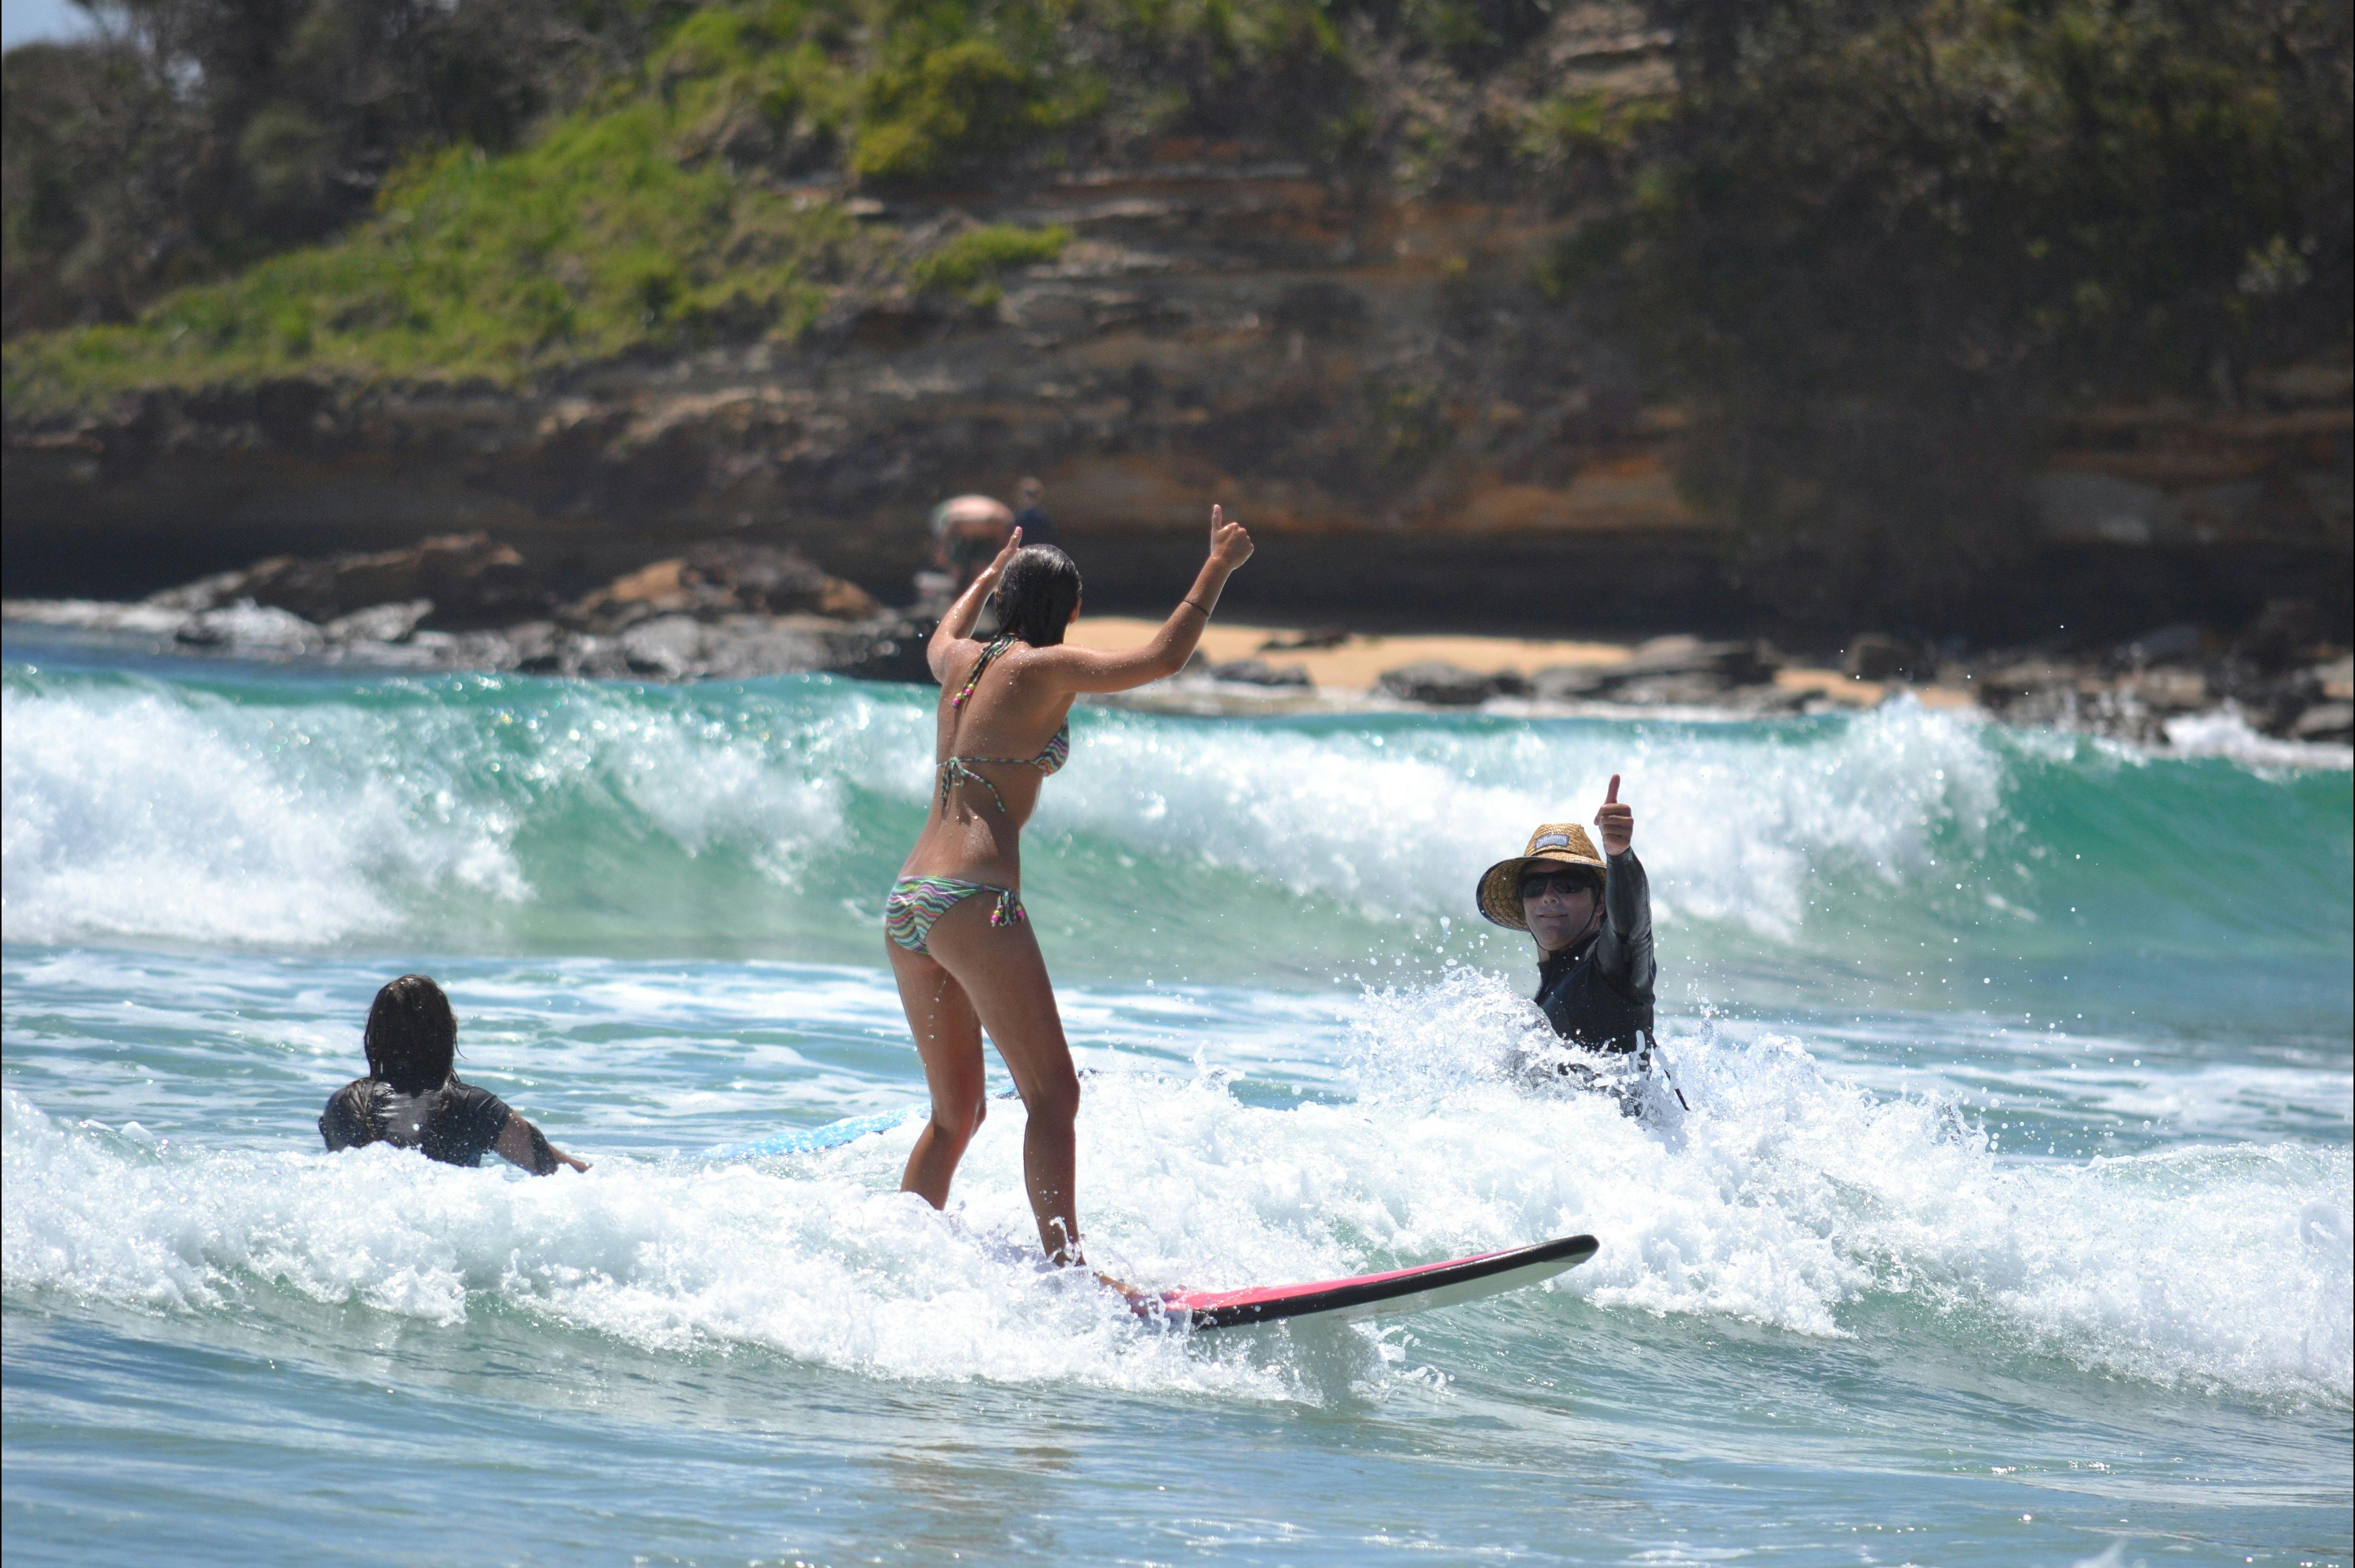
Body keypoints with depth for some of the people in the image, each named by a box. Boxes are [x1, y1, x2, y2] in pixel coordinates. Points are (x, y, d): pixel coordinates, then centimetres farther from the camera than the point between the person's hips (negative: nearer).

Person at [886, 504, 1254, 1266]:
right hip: (974, 901, -8)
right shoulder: (1043, 668, -5)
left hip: (906, 907, 8)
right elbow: (1160, 659, -10)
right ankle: (1066, 1269, -17)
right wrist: (1219, 567, 0)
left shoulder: (963, 662, 16)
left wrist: (992, 573, 56)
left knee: (955, 1115, 16)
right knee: (1053, 1095, -9)